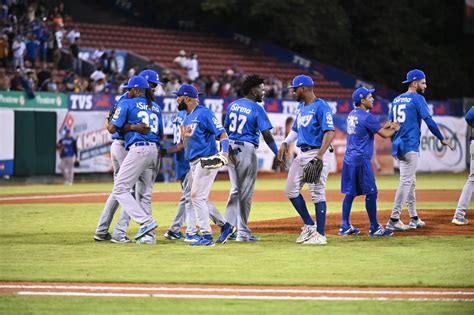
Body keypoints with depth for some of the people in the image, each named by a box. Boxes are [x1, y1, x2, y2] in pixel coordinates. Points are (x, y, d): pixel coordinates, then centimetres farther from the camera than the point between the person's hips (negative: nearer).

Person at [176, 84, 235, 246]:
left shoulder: (203, 113, -13)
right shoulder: (187, 117, 15)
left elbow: (222, 134, -18)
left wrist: (224, 153, -30)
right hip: (194, 162, 10)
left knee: (198, 196, -12)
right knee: (198, 198, 12)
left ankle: (207, 236, -8)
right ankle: (225, 225, 21)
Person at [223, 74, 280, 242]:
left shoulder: (233, 105, 9)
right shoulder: (257, 109, -10)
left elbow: (226, 128, 14)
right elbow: (267, 134, -15)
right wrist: (278, 154, -10)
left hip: (231, 149, 6)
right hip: (247, 150, -6)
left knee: (235, 189, 15)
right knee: (246, 192, 0)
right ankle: (242, 232, 2)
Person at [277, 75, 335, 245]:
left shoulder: (321, 107, -13)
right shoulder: (301, 107, 16)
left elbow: (329, 132, -21)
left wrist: (320, 156, -29)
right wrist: (285, 143, 8)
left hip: (315, 155, -9)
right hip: (302, 154, 9)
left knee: (317, 194, -7)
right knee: (291, 190, 9)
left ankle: (320, 235, -4)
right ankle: (309, 225, 19)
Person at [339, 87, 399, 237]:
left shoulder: (352, 115, 13)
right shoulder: (367, 117, -14)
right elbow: (384, 134, -9)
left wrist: (384, 127, 16)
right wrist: (394, 129, 10)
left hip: (349, 158, 9)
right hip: (361, 159, -9)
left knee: (350, 192, 11)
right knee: (371, 193, -2)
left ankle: (345, 227, 11)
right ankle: (374, 228, 1)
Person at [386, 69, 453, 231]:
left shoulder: (397, 99, 15)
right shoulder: (417, 98, -7)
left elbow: (390, 124, 16)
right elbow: (429, 120, -13)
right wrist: (442, 139, -5)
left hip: (398, 145, 8)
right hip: (410, 147, -8)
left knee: (411, 182, 16)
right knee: (406, 182, -9)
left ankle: (414, 218, 21)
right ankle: (394, 219, -13)